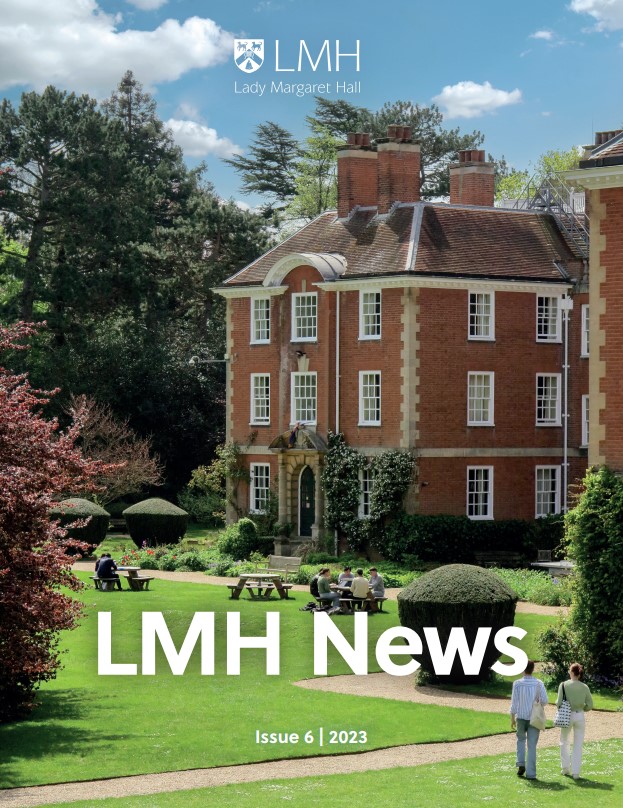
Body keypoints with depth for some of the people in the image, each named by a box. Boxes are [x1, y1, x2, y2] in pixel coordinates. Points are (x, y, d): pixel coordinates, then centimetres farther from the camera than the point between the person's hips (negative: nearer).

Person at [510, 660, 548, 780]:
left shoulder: (517, 684, -8)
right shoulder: (538, 683, -6)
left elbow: (514, 702, -5)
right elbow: (544, 700, -10)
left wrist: (512, 719, 4)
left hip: (521, 717, 0)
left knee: (521, 740, 24)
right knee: (532, 745, 4)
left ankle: (521, 764, 8)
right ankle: (530, 773, 1)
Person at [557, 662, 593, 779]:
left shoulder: (564, 685, -11)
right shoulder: (584, 687, -4)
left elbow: (559, 703, -14)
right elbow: (589, 705, -2)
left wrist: (557, 703, 8)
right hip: (580, 716, 1)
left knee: (564, 742, 20)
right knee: (578, 745, 9)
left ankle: (565, 768, 22)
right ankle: (576, 772, 7)